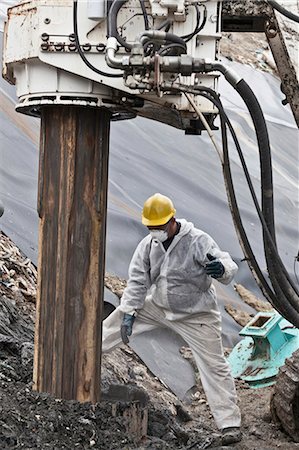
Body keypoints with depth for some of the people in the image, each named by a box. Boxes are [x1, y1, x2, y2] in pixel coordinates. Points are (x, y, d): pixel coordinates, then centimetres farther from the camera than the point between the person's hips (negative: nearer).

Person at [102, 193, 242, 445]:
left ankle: (230, 422, 1)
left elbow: (229, 267, -32)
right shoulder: (148, 245, -8)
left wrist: (222, 268, -57)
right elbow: (138, 281, -4)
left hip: (196, 315, -5)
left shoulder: (198, 241, -24)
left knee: (214, 366, -6)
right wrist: (128, 313, -10)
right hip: (158, 306, 5)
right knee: (117, 320, 7)